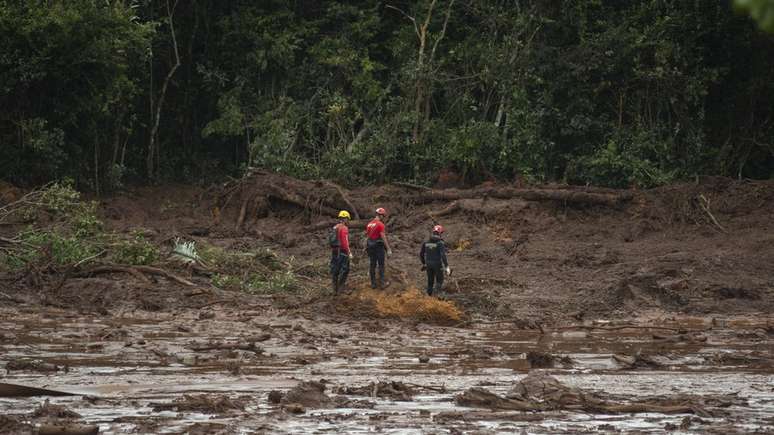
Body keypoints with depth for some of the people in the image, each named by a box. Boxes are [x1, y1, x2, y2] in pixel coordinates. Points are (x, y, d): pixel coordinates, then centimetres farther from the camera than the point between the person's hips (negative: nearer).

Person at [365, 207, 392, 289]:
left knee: (372, 265, 10)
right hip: (379, 246, -7)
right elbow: (383, 237, -18)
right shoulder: (380, 224, -14)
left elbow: (367, 237, 13)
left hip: (370, 247, 7)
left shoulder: (369, 224, 9)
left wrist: (366, 248, 20)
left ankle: (373, 283, 13)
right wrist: (388, 249, -14)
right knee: (381, 265, 1)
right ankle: (382, 283, 3)